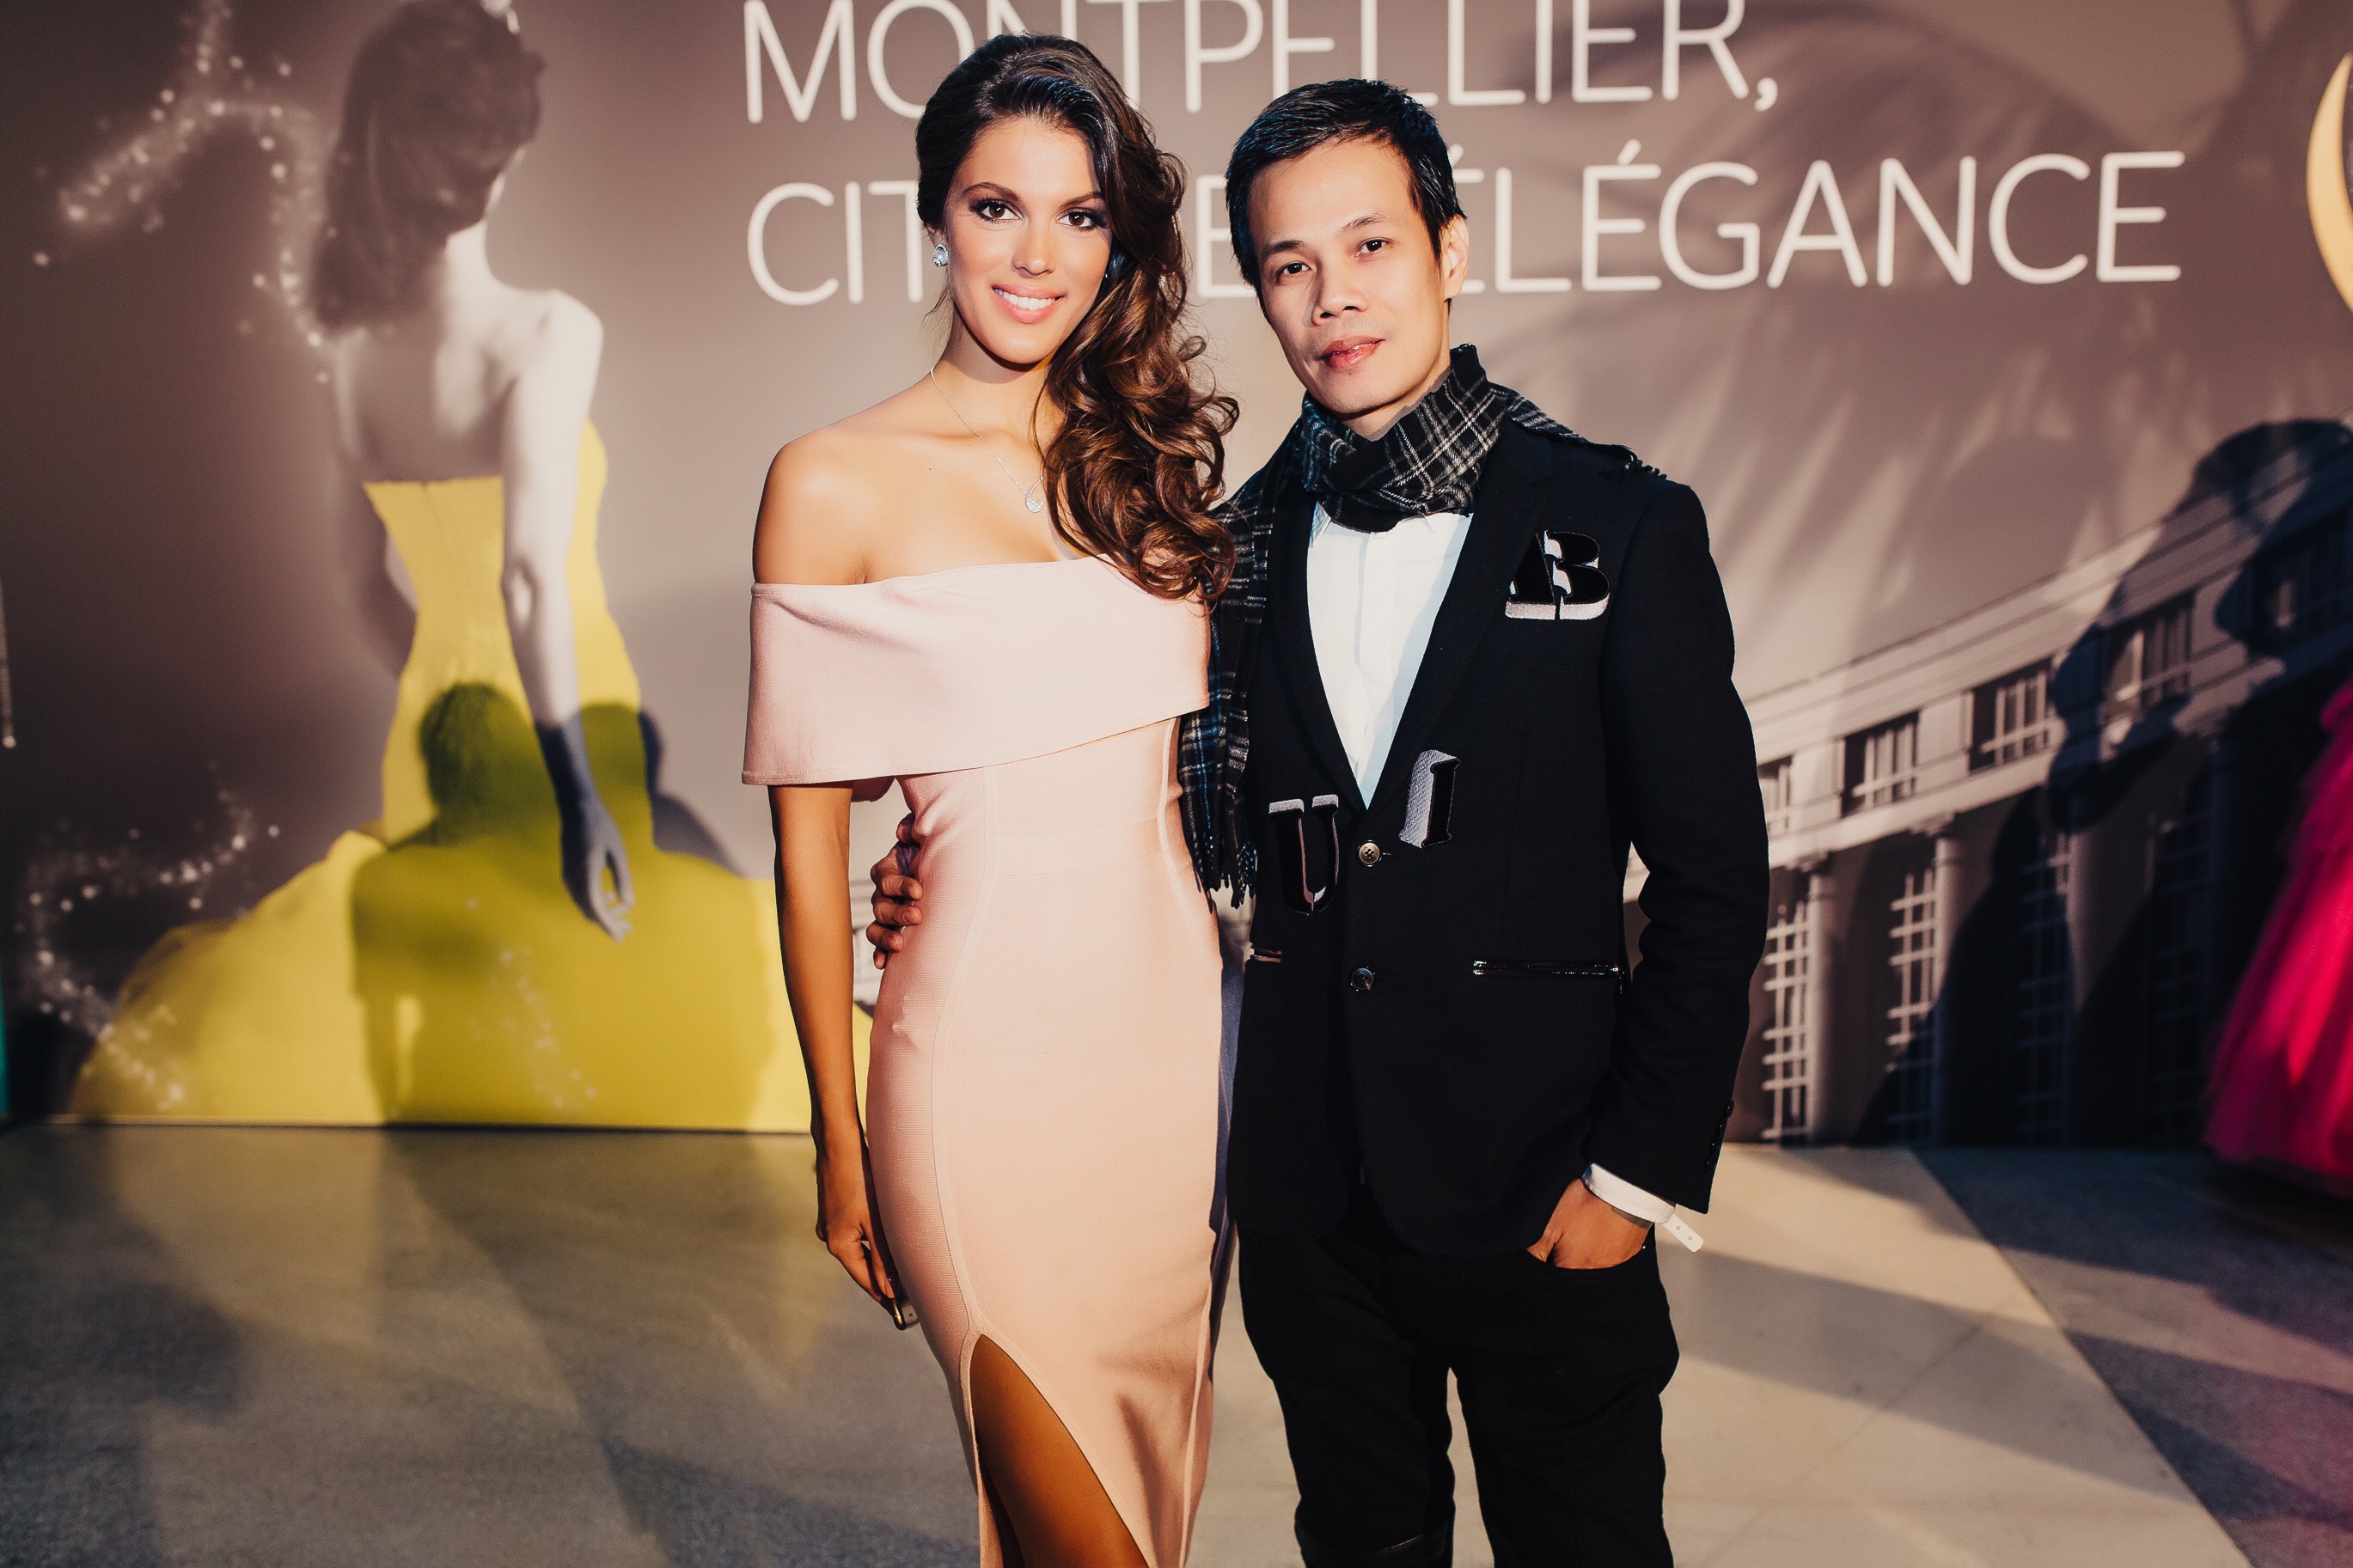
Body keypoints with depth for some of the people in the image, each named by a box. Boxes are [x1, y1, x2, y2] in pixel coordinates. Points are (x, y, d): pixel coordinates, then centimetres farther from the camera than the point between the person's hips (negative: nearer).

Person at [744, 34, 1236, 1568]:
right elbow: (810, 834, -2)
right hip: (992, 1047, -4)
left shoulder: (1153, 453, 7)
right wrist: (839, 1134, 1)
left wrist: (1249, 1039, 10)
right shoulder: (836, 484, -6)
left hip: (1180, 1023, 5)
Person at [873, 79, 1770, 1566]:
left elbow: (1713, 883, -6)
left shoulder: (1619, 524, -7)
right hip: (1312, 1187, 3)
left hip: (1539, 1176, -3)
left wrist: (1640, 1172, -9)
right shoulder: (1239, 544, 3)